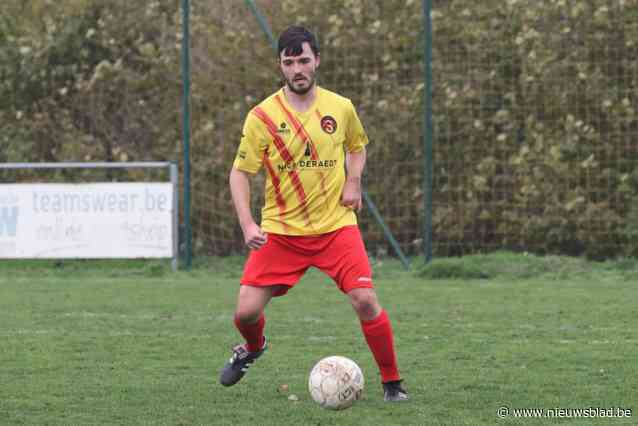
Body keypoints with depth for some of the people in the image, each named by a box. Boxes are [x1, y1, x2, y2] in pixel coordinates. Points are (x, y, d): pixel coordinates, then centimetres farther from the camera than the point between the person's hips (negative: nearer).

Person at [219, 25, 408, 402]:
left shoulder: (340, 108, 0)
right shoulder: (262, 116, -6)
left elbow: (357, 145, 21)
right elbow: (240, 173, -3)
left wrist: (353, 180, 1)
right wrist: (247, 224, -16)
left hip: (336, 225, 0)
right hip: (280, 230, 0)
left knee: (365, 300, -16)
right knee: (247, 311, -6)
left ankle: (392, 383, 2)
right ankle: (253, 348, 32)